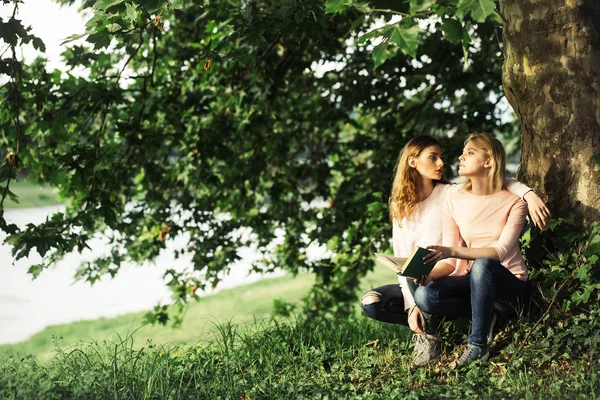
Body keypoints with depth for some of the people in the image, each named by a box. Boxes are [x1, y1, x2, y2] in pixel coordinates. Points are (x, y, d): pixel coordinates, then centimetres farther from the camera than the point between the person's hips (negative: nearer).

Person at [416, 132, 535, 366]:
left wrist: (453, 251, -34)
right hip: (470, 281, 3)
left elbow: (501, 251, -21)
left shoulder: (513, 202, -9)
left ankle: (477, 345, -27)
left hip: (508, 282, -3)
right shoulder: (454, 202, 0)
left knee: (482, 264, -39)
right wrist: (428, 275, -25)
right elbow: (449, 261, -3)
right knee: (424, 295, -29)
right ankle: (485, 314, -8)